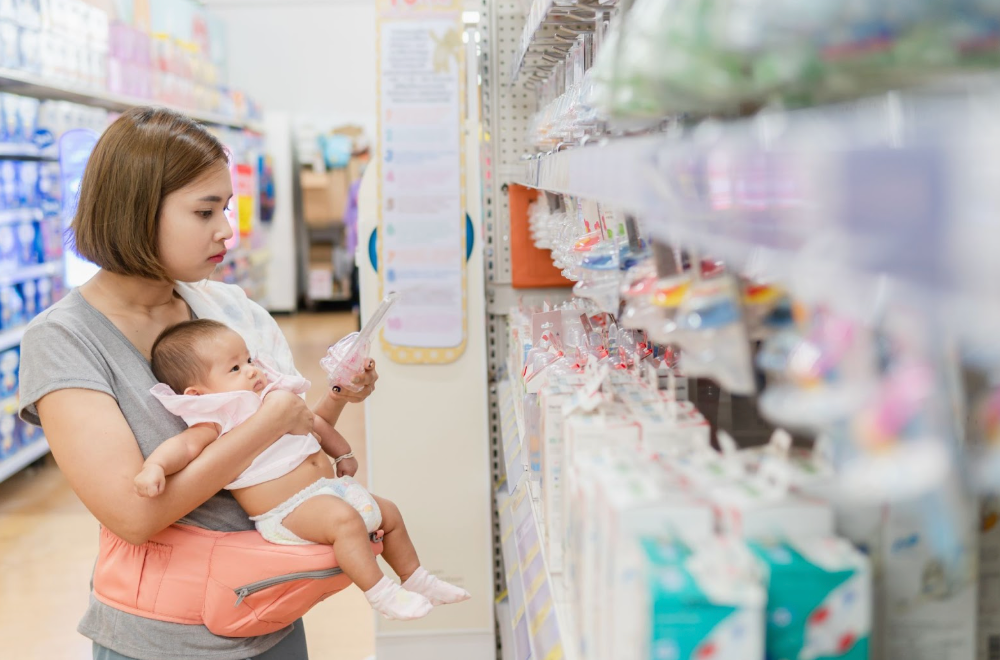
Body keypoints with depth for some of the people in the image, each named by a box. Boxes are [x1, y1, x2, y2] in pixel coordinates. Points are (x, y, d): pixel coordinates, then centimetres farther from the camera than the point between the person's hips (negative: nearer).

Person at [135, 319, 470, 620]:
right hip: (287, 510, -10)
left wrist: (344, 455, 34)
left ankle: (416, 579, 34)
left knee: (389, 513, 18)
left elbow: (315, 423, 26)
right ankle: (379, 593, -24)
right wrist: (154, 466, -49)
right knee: (343, 518, -34)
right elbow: (185, 445, -30)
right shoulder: (217, 421, -12)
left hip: (331, 487, 10)